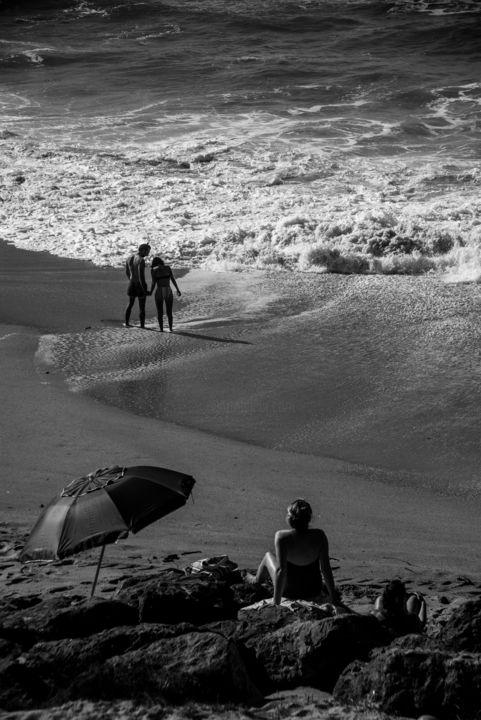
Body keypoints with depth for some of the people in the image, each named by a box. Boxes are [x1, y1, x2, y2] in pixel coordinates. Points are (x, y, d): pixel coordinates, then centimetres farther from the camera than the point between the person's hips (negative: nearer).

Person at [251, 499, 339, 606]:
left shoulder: (282, 537, -26)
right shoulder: (319, 536, -19)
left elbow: (281, 570, -27)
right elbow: (326, 568, -15)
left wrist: (276, 603, -22)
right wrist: (333, 597, -5)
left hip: (288, 592, -2)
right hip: (313, 593, 2)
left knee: (268, 556, 28)